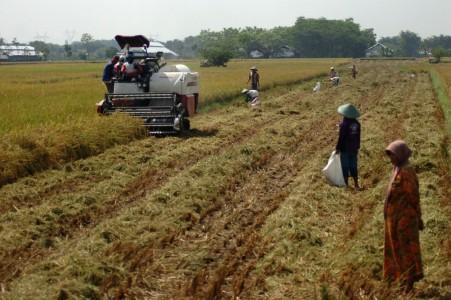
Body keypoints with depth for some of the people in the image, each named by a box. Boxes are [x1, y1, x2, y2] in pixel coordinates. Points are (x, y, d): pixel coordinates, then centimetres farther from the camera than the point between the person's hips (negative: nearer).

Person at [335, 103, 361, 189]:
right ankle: (356, 184, 17)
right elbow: (358, 137, 7)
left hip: (345, 149, -5)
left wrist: (337, 148, -7)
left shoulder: (344, 124, -20)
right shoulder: (357, 123, -1)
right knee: (353, 166, 14)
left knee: (345, 167, 6)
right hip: (354, 149, 5)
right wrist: (357, 147, 18)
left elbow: (341, 137, -17)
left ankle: (346, 184, 14)